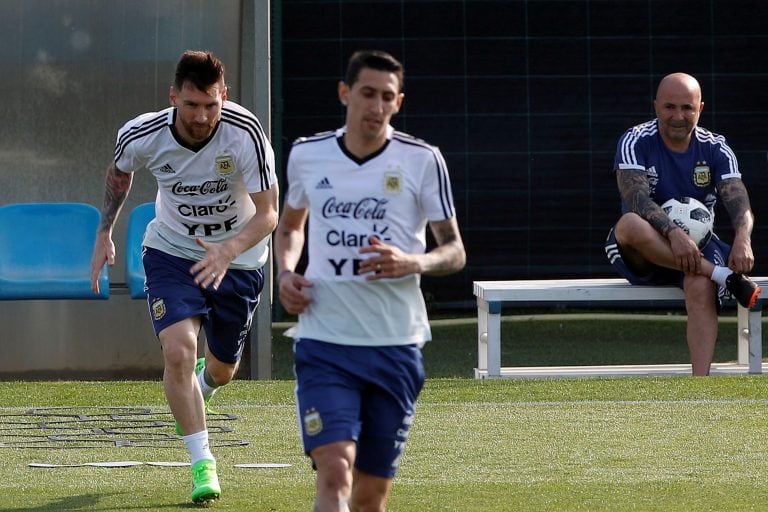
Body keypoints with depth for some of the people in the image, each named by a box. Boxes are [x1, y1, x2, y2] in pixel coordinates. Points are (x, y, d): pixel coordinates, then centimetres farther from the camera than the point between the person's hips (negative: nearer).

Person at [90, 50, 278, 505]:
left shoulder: (246, 133, -29)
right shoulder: (141, 136, -22)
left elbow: (268, 214, -27)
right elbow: (119, 173, 4)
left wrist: (228, 251, -44)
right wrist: (105, 233, 7)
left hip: (239, 259, 0)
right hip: (172, 252, 0)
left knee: (222, 370, 15)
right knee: (179, 350, -23)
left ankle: (200, 388, 54)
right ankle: (202, 463, -12)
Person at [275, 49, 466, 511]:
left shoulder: (423, 160, -1)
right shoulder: (307, 155, 5)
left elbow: (455, 251, 2)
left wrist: (412, 262, -19)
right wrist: (286, 272, 4)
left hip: (396, 346, 0)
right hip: (324, 343, 0)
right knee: (334, 472, -20)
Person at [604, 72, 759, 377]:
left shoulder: (715, 149, 2)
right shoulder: (635, 142, -5)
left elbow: (738, 201, -11)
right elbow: (636, 198, -22)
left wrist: (742, 240, -35)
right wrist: (673, 233, -41)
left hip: (697, 247, 1)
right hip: (643, 258, -1)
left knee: (701, 287, -34)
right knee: (630, 224, -37)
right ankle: (726, 277, -36)